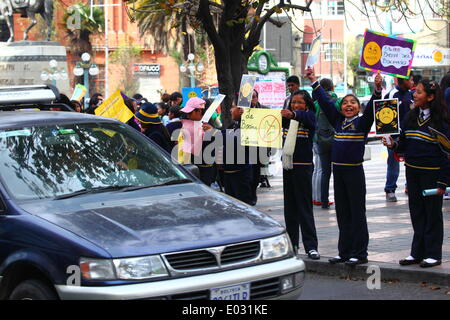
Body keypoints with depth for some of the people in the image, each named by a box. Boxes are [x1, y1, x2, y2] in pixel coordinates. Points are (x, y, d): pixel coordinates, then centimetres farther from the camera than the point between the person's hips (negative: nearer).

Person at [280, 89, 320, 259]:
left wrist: (293, 114, -49)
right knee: (289, 207, 10)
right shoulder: (287, 119, 12)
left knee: (305, 207, -7)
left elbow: (305, 116, -28)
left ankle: (311, 245, -7)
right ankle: (292, 243, 18)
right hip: (287, 165, 6)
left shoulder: (309, 117, -6)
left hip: (303, 166, -5)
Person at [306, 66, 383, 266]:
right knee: (342, 213, 10)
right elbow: (325, 102, 15)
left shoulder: (362, 122, -2)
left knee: (357, 213, -1)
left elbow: (372, 107, -17)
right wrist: (314, 81, 15)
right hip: (338, 170, 6)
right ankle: (344, 252, 17)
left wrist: (377, 89, -31)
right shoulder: (338, 121, 11)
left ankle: (360, 253, 3)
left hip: (355, 171, -6)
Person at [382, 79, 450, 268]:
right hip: (412, 171, 6)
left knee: (432, 213, 3)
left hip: (431, 173, -6)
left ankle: (433, 254, 11)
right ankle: (417, 253, 20)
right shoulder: (410, 117, 7)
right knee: (416, 212, 12)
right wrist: (393, 145, -8)